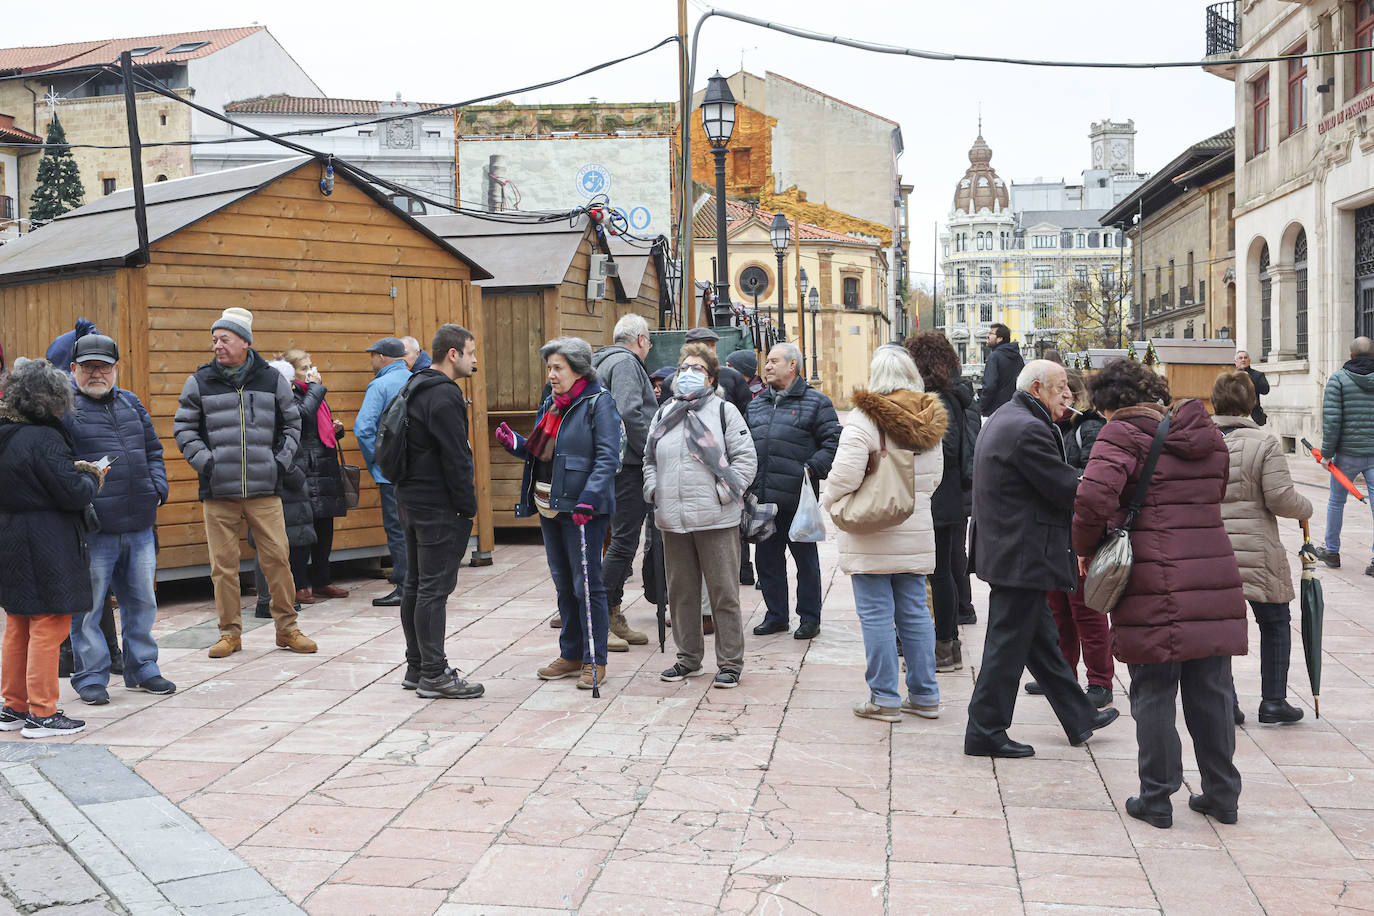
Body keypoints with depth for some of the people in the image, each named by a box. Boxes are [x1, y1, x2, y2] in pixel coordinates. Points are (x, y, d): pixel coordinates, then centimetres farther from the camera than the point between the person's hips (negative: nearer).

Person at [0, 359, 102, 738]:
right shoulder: (45, 439, -19)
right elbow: (74, 494, -19)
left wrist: (73, 471, 8)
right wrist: (91, 477, 0)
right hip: (46, 547, -9)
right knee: (48, 627, -1)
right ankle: (41, 713, 4)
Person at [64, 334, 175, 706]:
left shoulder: (131, 403, 15)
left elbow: (153, 450, 21)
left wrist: (156, 489, 7)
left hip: (140, 523, 6)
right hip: (93, 526, -5)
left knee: (142, 600, 13)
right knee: (87, 604, 2)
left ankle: (142, 668, 26)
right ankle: (90, 675, 15)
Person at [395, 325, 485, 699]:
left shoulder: (416, 388, 15)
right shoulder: (444, 396, -17)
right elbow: (456, 458, -19)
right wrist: (469, 506, -12)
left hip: (411, 498, 10)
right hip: (438, 507, -10)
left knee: (416, 585, 13)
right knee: (434, 588, -6)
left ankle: (416, 668, 21)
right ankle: (434, 675, -2)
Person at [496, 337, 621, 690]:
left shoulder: (598, 403, -8)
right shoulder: (551, 403, 15)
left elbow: (606, 458, -16)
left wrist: (587, 500, -25)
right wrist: (514, 443, 2)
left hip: (583, 510, -8)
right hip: (548, 505, 8)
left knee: (586, 585, -4)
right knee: (563, 584, 15)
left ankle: (595, 661, 6)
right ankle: (570, 654, 25)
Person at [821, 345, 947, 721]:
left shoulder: (865, 417, -14)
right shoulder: (930, 421, 7)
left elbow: (845, 474, -20)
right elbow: (934, 477, 16)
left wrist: (828, 500, -1)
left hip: (872, 538, -6)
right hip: (916, 534, 6)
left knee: (876, 614, 1)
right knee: (914, 612, 13)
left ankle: (884, 698, 6)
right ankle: (924, 694, 19)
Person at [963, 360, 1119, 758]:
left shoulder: (1002, 419, 13)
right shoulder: (1028, 429, -21)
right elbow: (1066, 488, -19)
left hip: (1003, 545, 11)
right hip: (1021, 556, -11)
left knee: (1041, 639, 19)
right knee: (1008, 644, -1)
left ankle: (1079, 717, 33)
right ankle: (984, 733, 9)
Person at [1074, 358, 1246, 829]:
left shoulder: (1123, 433, -8)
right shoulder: (1207, 433, 13)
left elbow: (1094, 496, -21)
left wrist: (1086, 548, -6)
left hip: (1154, 584, -5)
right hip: (1214, 577, 6)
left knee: (1153, 694, 5)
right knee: (1211, 690, 14)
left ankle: (1156, 799, 11)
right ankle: (1222, 794, 23)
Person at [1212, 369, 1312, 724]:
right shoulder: (1265, 444, -8)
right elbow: (1281, 499, -11)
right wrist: (1306, 508, 9)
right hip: (1256, 553, -3)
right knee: (1274, 622, 15)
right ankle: (1273, 700, 18)